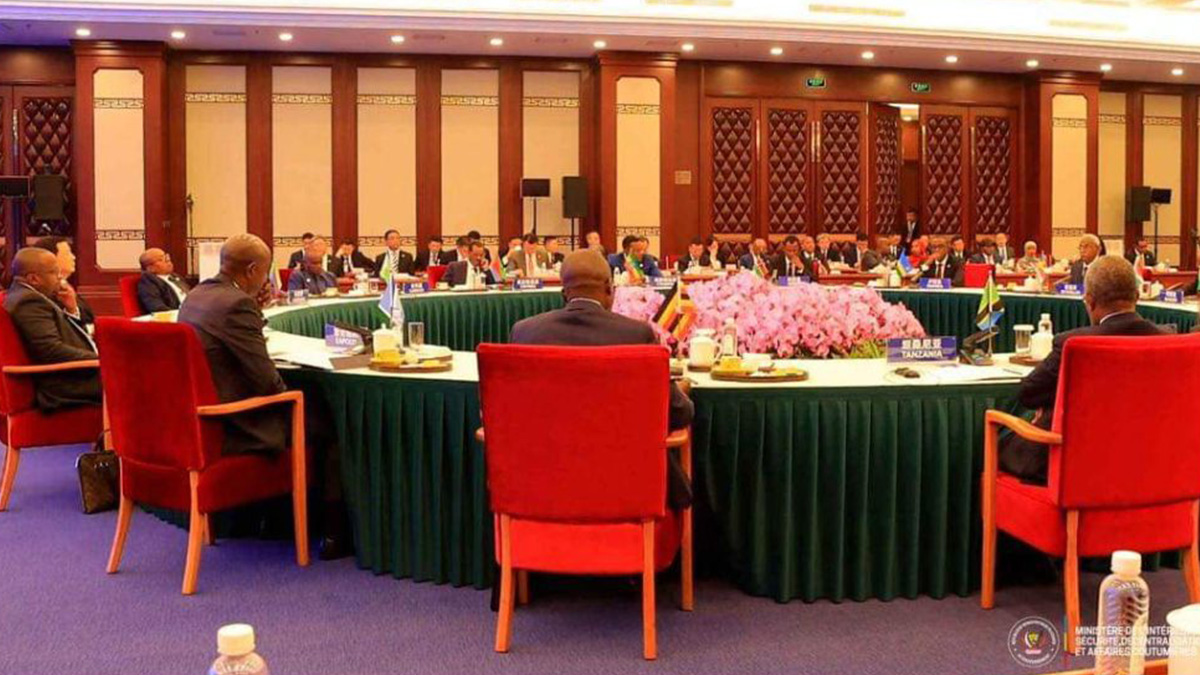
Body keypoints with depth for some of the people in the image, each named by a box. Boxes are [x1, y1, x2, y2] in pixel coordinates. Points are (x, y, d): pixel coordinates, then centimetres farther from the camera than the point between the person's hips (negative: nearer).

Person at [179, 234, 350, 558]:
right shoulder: (236, 304, -20)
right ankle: (336, 531, 8)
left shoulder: (196, 295, 9)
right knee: (330, 422, 2)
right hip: (232, 428, -10)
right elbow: (267, 379, -19)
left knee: (314, 406, 23)